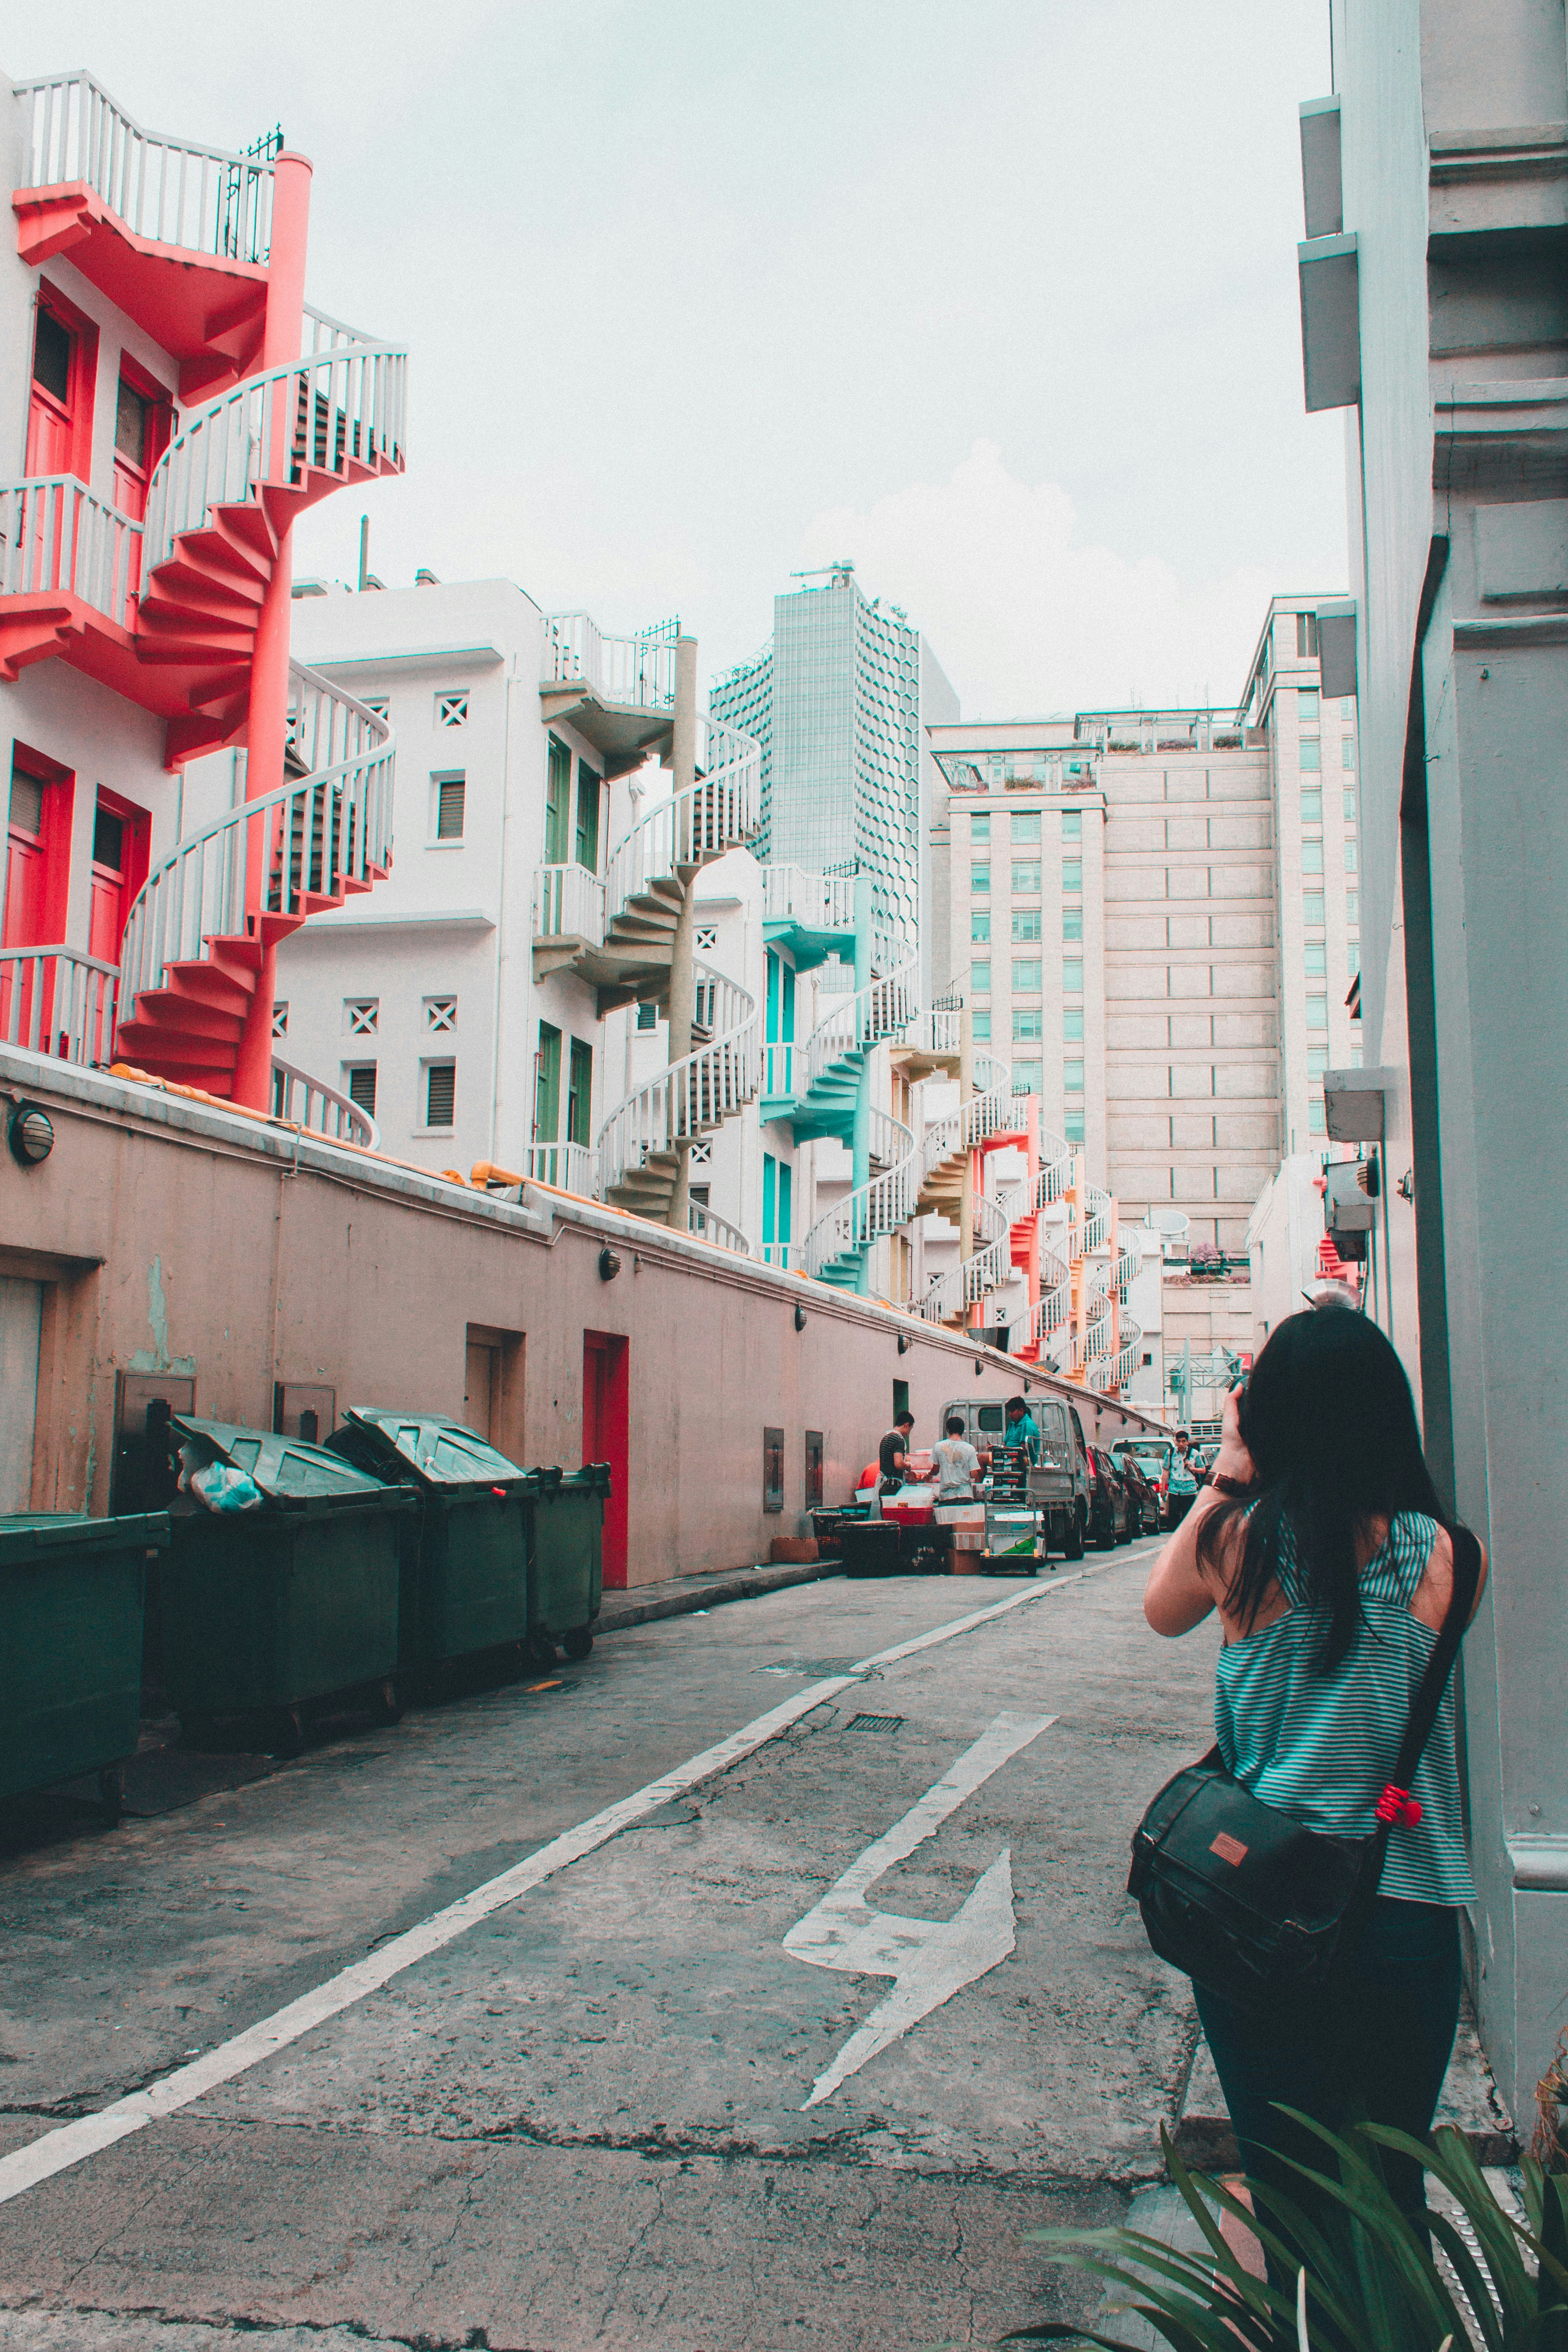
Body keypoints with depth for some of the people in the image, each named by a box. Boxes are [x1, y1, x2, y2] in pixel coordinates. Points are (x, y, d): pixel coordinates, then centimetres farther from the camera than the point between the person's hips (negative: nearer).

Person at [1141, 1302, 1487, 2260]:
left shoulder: (1239, 1539, -11)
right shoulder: (1440, 1552, -10)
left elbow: (1163, 1609, 10)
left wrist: (1224, 1479, 11)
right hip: (1406, 1909, 1)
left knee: (1277, 2181, 16)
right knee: (1390, 2189, 18)